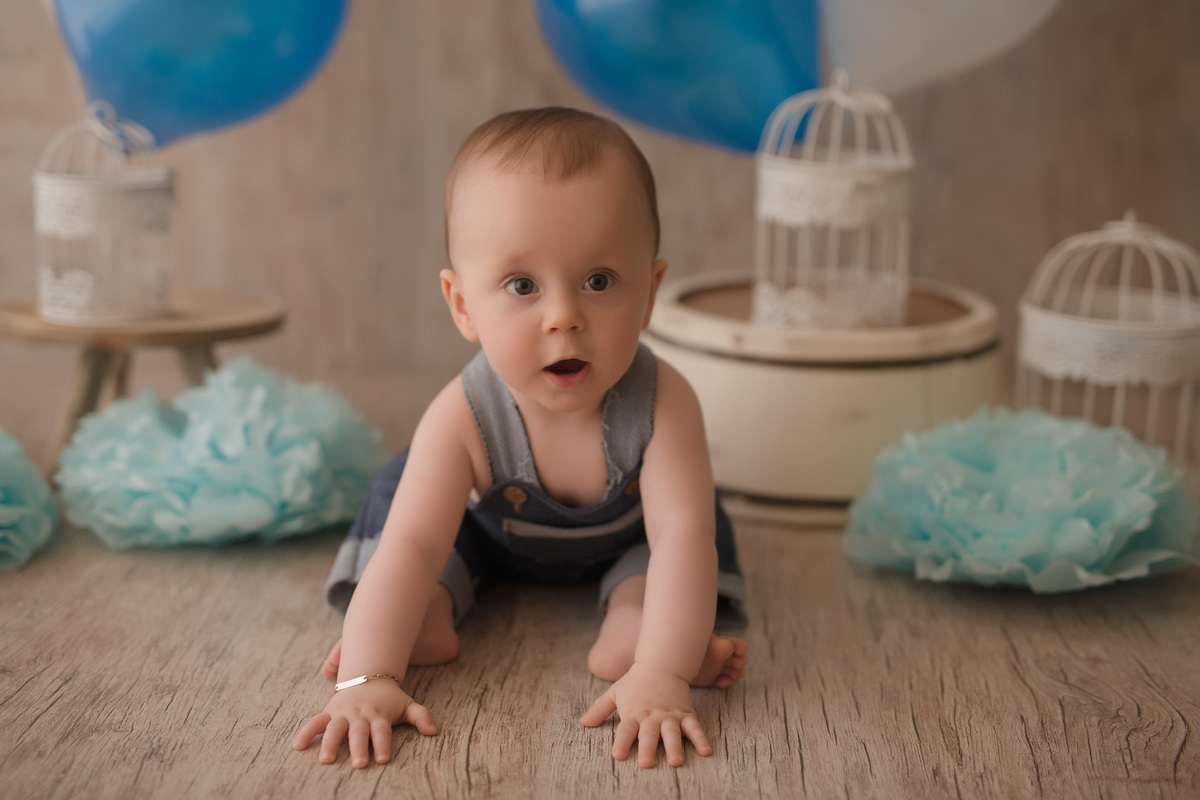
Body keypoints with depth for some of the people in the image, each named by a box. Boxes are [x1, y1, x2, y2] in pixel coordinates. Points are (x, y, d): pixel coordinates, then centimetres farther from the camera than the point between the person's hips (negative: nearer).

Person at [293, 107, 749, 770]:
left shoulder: (663, 405, -42)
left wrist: (661, 673, -61)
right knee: (397, 493, -11)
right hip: (492, 531, 0)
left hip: (620, 536, 0)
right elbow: (409, 548, -44)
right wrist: (368, 678, -56)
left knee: (695, 515, -18)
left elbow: (681, 537, -49)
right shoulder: (463, 419, -41)